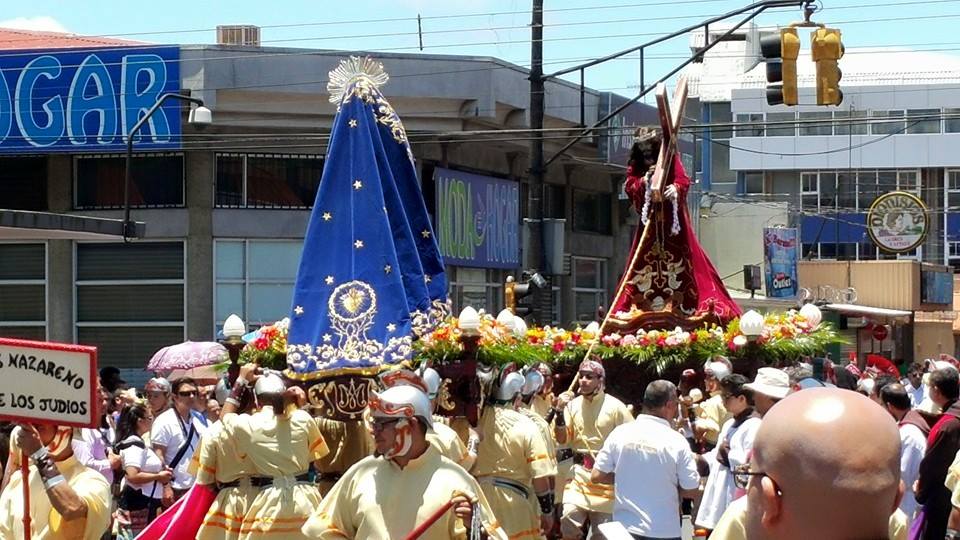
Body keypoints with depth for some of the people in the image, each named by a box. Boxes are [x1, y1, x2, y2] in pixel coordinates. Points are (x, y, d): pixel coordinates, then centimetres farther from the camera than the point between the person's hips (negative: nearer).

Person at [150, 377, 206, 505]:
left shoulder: (198, 421, 10)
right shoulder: (164, 422, -10)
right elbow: (158, 456, -14)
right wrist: (166, 487, -18)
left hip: (197, 488, 7)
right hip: (175, 490, -7)